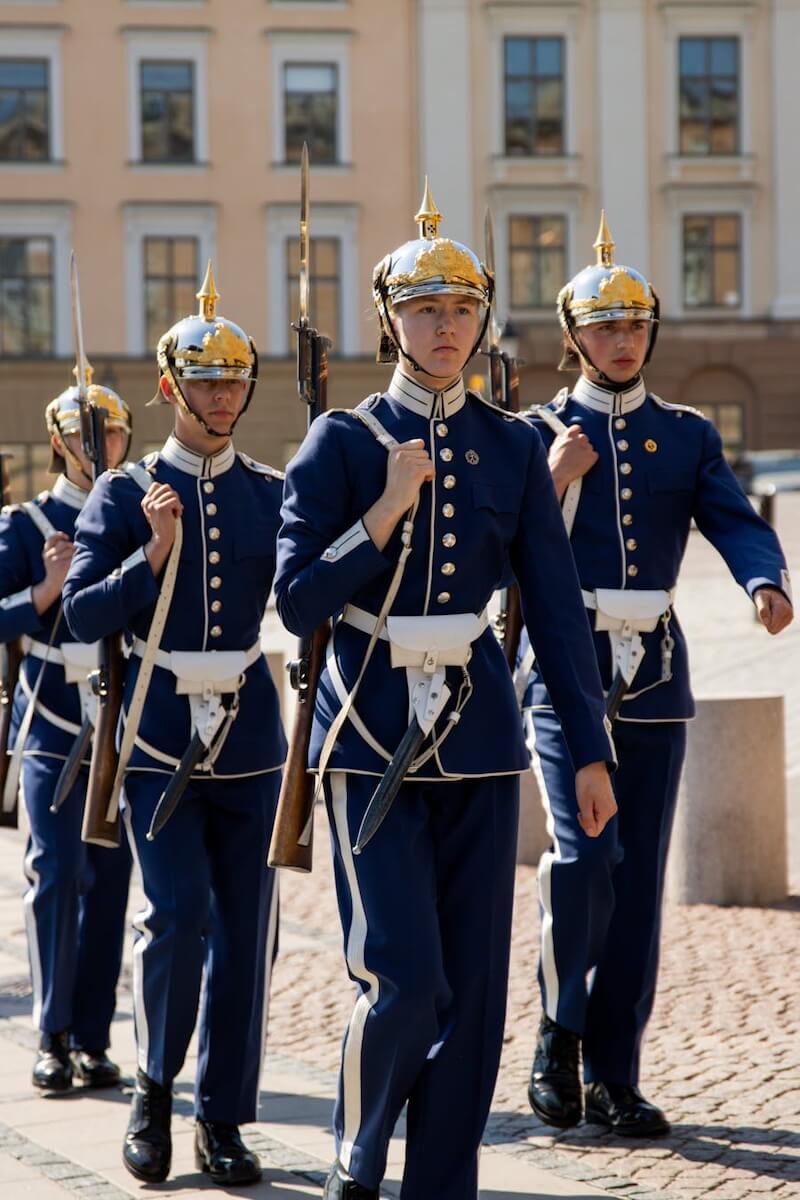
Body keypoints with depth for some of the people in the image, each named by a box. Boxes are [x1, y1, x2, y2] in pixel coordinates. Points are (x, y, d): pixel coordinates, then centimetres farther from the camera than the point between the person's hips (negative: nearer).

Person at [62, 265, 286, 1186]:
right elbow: (83, 615, -5)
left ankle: (222, 1120, 14)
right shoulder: (125, 495, 2)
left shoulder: (271, 495, 8)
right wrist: (154, 554, -17)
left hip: (249, 737, 3)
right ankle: (154, 1088, 9)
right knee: (178, 913, -14)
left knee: (247, 928, 3)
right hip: (159, 737, -3)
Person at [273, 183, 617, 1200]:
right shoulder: (342, 444, -2)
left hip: (478, 730, 4)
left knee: (475, 983, 4)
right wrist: (388, 510, -17)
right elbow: (297, 602, -8)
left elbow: (557, 607, 7)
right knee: (403, 981, -10)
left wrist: (591, 752, 3)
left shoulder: (512, 448, 7)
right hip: (372, 735, -4)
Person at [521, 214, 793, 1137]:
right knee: (584, 855, -18)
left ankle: (614, 1077, 12)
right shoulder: (534, 435, 5)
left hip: (654, 675, 3)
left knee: (639, 878, 4)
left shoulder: (688, 436, 10)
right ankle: (559, 1033, 3)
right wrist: (556, 481, -14)